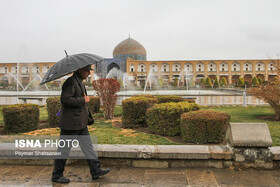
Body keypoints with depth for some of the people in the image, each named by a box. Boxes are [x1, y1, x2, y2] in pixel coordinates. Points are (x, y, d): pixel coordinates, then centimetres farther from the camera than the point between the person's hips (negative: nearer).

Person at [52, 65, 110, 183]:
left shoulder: (79, 82, 15)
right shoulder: (70, 82, -16)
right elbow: (65, 99, -27)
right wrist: (83, 100, -20)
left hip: (81, 124, 10)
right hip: (70, 123, -10)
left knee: (87, 146, 12)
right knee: (64, 149, 4)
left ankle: (96, 171, 20)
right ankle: (56, 175, 19)